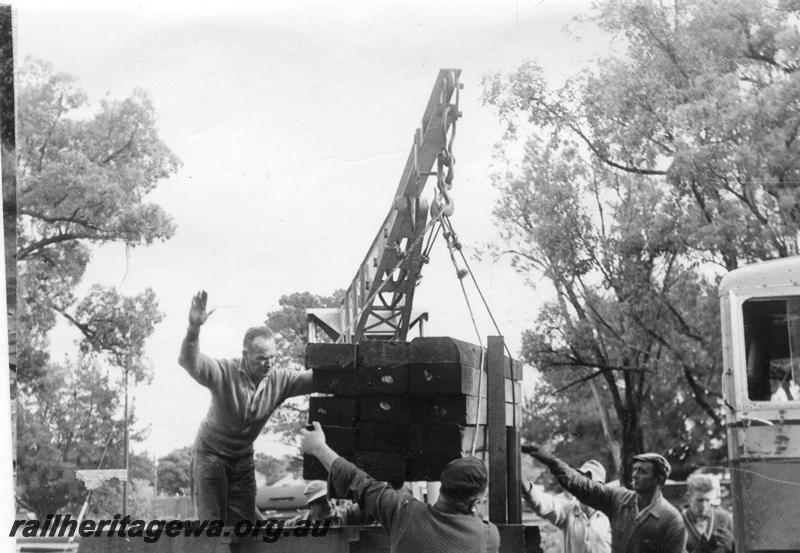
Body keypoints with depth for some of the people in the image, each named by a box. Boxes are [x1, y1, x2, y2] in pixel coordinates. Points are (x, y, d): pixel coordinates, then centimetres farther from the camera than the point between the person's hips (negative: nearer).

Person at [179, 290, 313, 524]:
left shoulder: (279, 380, -13)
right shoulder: (225, 373, -26)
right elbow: (189, 362, -40)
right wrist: (194, 329, -60)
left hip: (243, 459, 4)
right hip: (212, 454, -4)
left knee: (244, 523, 4)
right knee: (212, 524, -5)